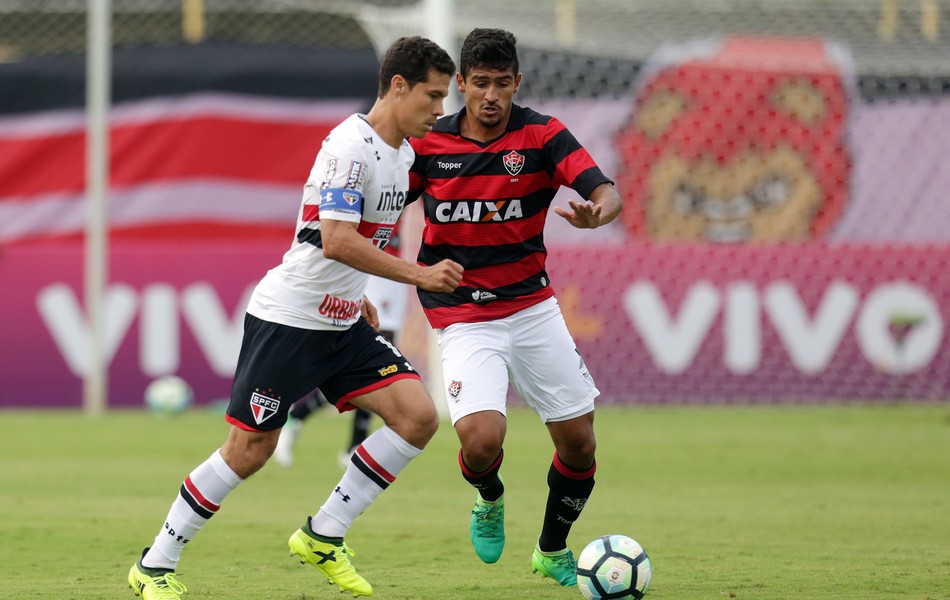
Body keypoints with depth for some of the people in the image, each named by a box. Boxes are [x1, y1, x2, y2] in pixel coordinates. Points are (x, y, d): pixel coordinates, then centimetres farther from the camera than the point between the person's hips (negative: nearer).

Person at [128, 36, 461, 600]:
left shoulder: (401, 152, 10)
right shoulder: (351, 145, -19)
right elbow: (336, 240, -28)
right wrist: (419, 274, -27)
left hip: (342, 322, 9)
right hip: (288, 319, -9)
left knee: (419, 416, -7)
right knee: (250, 450, -5)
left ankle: (323, 537, 2)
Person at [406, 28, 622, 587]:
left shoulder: (542, 135, -8)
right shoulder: (429, 143, -5)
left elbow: (607, 193, -19)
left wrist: (595, 214, -43)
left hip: (533, 306, 2)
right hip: (464, 320, -2)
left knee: (579, 441, 3)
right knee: (481, 438, -23)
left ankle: (553, 550, 31)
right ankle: (490, 500, 15)